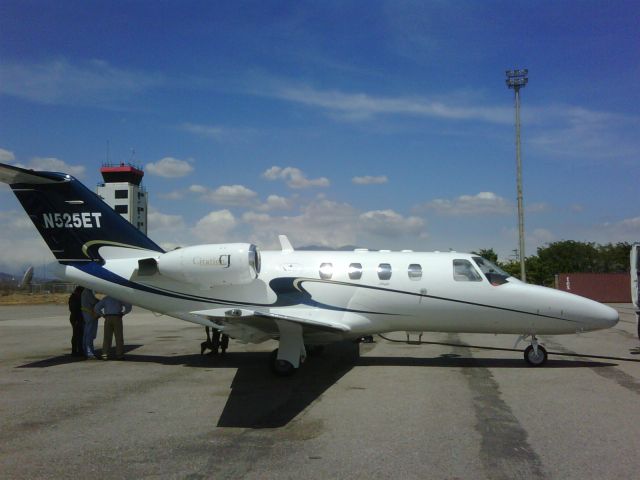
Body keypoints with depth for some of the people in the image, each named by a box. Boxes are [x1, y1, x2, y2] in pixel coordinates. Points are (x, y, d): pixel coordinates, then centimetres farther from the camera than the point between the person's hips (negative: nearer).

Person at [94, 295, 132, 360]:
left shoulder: (105, 298, 16)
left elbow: (96, 308, 6)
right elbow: (128, 306, -2)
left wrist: (102, 315, 13)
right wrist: (123, 313, 9)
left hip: (108, 319, 2)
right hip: (117, 318, -2)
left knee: (107, 337, 3)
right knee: (119, 338, 0)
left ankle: (105, 354, -5)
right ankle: (119, 355, -3)